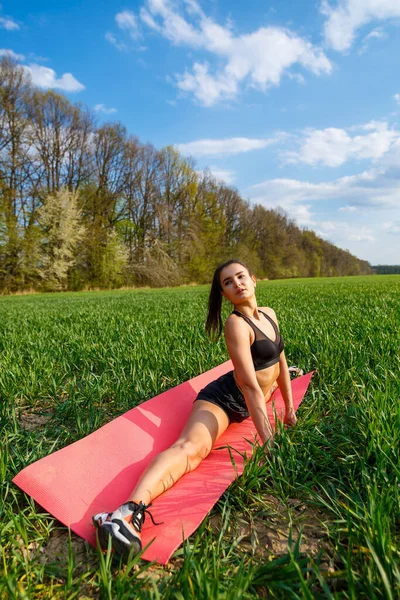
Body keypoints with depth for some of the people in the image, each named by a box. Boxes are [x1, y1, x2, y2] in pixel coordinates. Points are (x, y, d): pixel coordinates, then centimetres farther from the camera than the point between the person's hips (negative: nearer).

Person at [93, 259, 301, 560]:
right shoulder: (236, 324, -26)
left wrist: (289, 406, 13)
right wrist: (269, 442, -32)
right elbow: (250, 387, -31)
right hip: (222, 399, -9)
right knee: (191, 447, -38)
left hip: (247, 405, 9)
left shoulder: (269, 314, -2)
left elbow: (280, 358, 9)